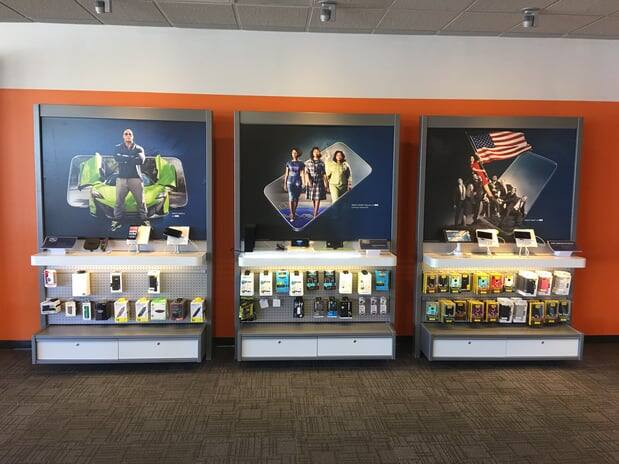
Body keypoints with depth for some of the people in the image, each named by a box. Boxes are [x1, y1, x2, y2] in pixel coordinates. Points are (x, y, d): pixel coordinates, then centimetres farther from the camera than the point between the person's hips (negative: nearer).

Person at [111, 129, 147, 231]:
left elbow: (141, 160, -11)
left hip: (136, 178, 0)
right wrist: (133, 158, -11)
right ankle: (116, 221, 6)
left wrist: (125, 159, -9)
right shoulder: (117, 148, 12)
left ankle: (144, 220, 8)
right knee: (119, 201, -1)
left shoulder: (139, 148, 10)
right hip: (121, 178, 0)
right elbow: (116, 158, -10)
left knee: (141, 201, 1)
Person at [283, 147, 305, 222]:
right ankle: (292, 215, -12)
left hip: (298, 182, 1)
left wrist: (303, 184, -7)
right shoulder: (288, 163, 4)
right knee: (291, 198, -13)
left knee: (296, 198, 8)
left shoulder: (301, 164, 2)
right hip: (290, 182, -1)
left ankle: (293, 213, 24)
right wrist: (285, 184, 3)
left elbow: (303, 174, -1)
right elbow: (286, 174, 6)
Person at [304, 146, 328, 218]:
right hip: (311, 182, 1)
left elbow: (324, 174, 2)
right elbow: (306, 173, -4)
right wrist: (308, 181, -19)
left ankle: (315, 215, -11)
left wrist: (326, 183, -2)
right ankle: (316, 212, 25)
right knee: (313, 198, 9)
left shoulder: (322, 163, 2)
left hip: (319, 182, -1)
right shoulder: (308, 162, 2)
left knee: (318, 198, -8)